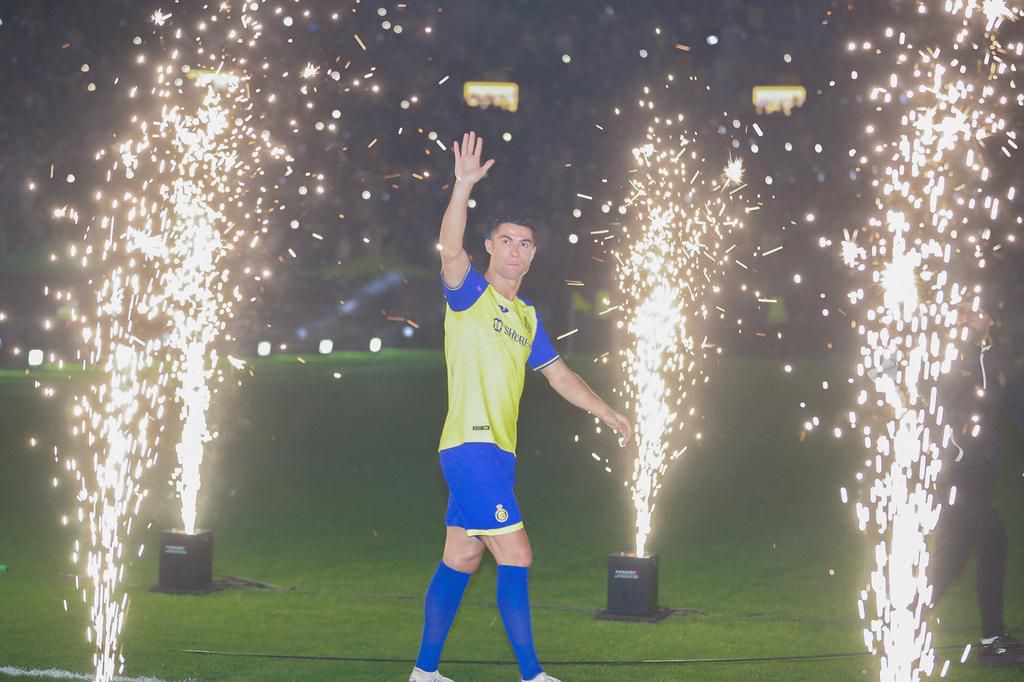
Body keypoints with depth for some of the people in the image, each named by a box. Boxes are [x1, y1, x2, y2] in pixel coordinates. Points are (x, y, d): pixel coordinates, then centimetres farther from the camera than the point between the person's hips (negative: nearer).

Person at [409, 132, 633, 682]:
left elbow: (558, 374, 27)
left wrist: (608, 414, 22)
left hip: (496, 451, 8)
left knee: (460, 562, 11)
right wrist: (464, 185, -34)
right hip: (470, 445, -8)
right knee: (516, 557, -11)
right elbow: (450, 247, -22)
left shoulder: (527, 315, 19)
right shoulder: (470, 294, -2)